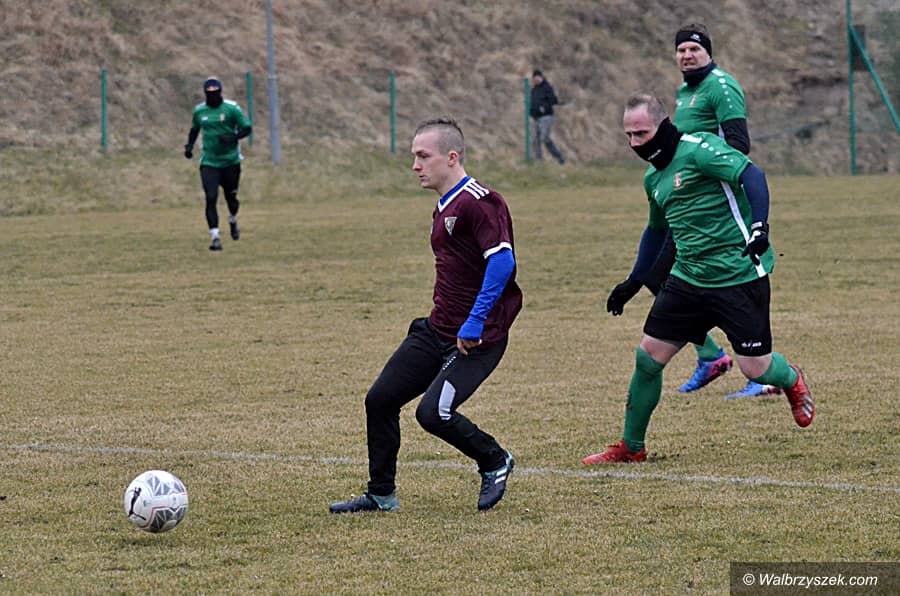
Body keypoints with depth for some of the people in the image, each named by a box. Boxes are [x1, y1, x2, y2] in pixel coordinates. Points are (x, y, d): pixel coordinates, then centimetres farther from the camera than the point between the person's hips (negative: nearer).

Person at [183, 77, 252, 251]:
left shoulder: (231, 108, -8)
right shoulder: (199, 111, 3)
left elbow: (247, 128, -6)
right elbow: (194, 129, 21)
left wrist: (233, 138, -23)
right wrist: (189, 145, 5)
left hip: (230, 160, -1)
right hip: (209, 163, 1)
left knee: (231, 197, 11)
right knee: (211, 198, -13)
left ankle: (233, 221, 45)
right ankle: (215, 237, -12)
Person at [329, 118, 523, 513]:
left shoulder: (479, 202, -16)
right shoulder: (444, 207, 15)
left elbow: (503, 259, -27)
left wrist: (474, 324, -27)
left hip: (477, 338, -10)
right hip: (437, 331, 10)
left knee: (433, 413, -20)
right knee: (380, 399, 6)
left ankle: (495, 462, 8)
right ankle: (381, 494, 19)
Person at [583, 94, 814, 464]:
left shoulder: (697, 149, -13)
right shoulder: (653, 178, 14)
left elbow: (751, 175, -22)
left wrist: (760, 227, -35)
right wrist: (633, 281, 29)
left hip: (740, 277, -8)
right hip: (688, 278, 8)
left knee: (755, 368, -4)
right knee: (648, 357, 1)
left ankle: (792, 382, 33)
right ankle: (631, 448, 15)